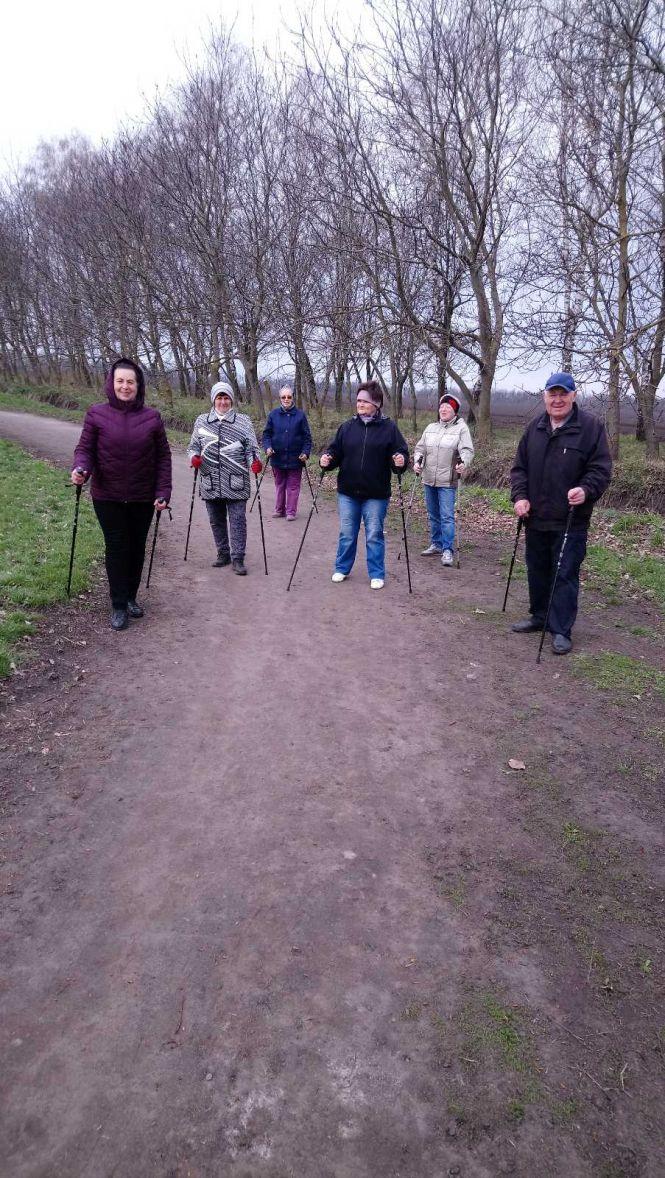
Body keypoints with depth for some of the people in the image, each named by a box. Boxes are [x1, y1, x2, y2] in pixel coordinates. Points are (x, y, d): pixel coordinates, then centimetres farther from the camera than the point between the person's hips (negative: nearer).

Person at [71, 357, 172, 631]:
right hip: (108, 498, -1)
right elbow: (85, 448, 0)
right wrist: (80, 469, -22)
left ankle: (131, 597, 29)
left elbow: (163, 456, 1)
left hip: (143, 498, 2)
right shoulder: (97, 414, -3)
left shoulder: (152, 417, -1)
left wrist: (163, 492, -7)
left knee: (137, 548, 11)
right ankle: (119, 605, 11)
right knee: (117, 548, 1)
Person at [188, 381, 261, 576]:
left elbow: (252, 447, 3)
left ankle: (237, 559, 3)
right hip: (210, 483, 3)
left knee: (238, 521, -3)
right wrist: (194, 457, -5)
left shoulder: (243, 421, 5)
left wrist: (254, 461, -16)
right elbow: (193, 445, 16)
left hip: (236, 483, -3)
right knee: (216, 521, 12)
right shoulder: (201, 421, 11)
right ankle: (223, 554, 26)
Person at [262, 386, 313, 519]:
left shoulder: (300, 415, -2)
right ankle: (279, 510, 24)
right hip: (277, 457, 2)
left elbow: (307, 437, -1)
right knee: (279, 485, 13)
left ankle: (291, 511, 14)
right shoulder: (273, 414, 2)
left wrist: (306, 452, -11)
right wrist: (267, 447, -12)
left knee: (293, 486, 4)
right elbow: (266, 434, 5)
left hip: (295, 458, -2)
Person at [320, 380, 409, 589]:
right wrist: (327, 459, -12)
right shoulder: (347, 427, 5)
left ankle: (377, 574, 19)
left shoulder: (389, 428, -3)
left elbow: (401, 453, -2)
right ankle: (342, 569, 29)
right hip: (347, 493, 3)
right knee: (346, 534, 13)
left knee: (374, 535, 6)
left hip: (376, 494, -3)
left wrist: (400, 462, -24)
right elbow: (335, 451, 9)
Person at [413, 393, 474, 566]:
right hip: (429, 480, 6)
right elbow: (420, 448, 14)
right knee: (433, 515, 15)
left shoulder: (461, 428, -3)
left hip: (447, 481, -6)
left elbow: (467, 450, -13)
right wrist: (417, 461, -5)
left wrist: (464, 463, -32)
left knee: (447, 516, -9)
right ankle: (436, 545, 28)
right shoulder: (430, 428, 13)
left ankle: (447, 550, -4)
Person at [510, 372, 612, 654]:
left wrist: (586, 490, -24)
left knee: (565, 575, -2)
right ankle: (539, 617, 33)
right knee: (537, 571, 16)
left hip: (571, 521, -5)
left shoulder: (591, 427, -5)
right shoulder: (534, 428, 9)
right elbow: (519, 467, 12)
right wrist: (520, 496, -3)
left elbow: (601, 469, -6)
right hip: (536, 518, 5)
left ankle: (561, 631, 6)